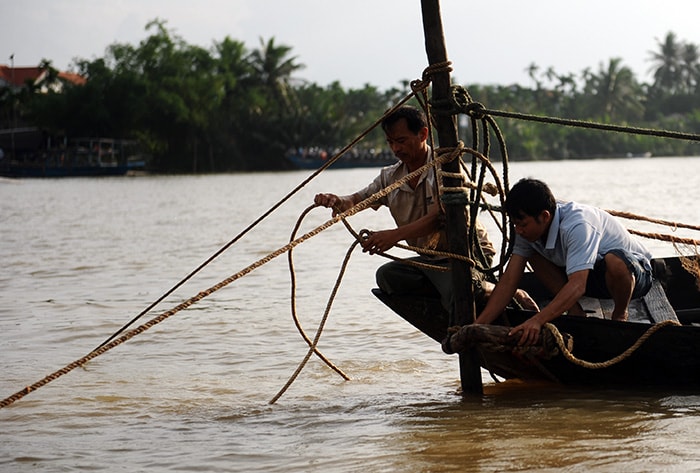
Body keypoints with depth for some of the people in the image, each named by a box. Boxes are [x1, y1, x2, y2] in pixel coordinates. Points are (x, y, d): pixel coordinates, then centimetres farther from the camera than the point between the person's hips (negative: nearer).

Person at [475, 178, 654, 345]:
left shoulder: (577, 226, -35)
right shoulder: (530, 228, -12)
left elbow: (577, 285, -46)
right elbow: (508, 281, -13)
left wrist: (537, 320, -56)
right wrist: (478, 326, -22)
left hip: (634, 271, -7)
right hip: (595, 278, 7)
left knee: (614, 261, -41)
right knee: (532, 253, -7)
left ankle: (620, 315, -10)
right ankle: (576, 315, -4)